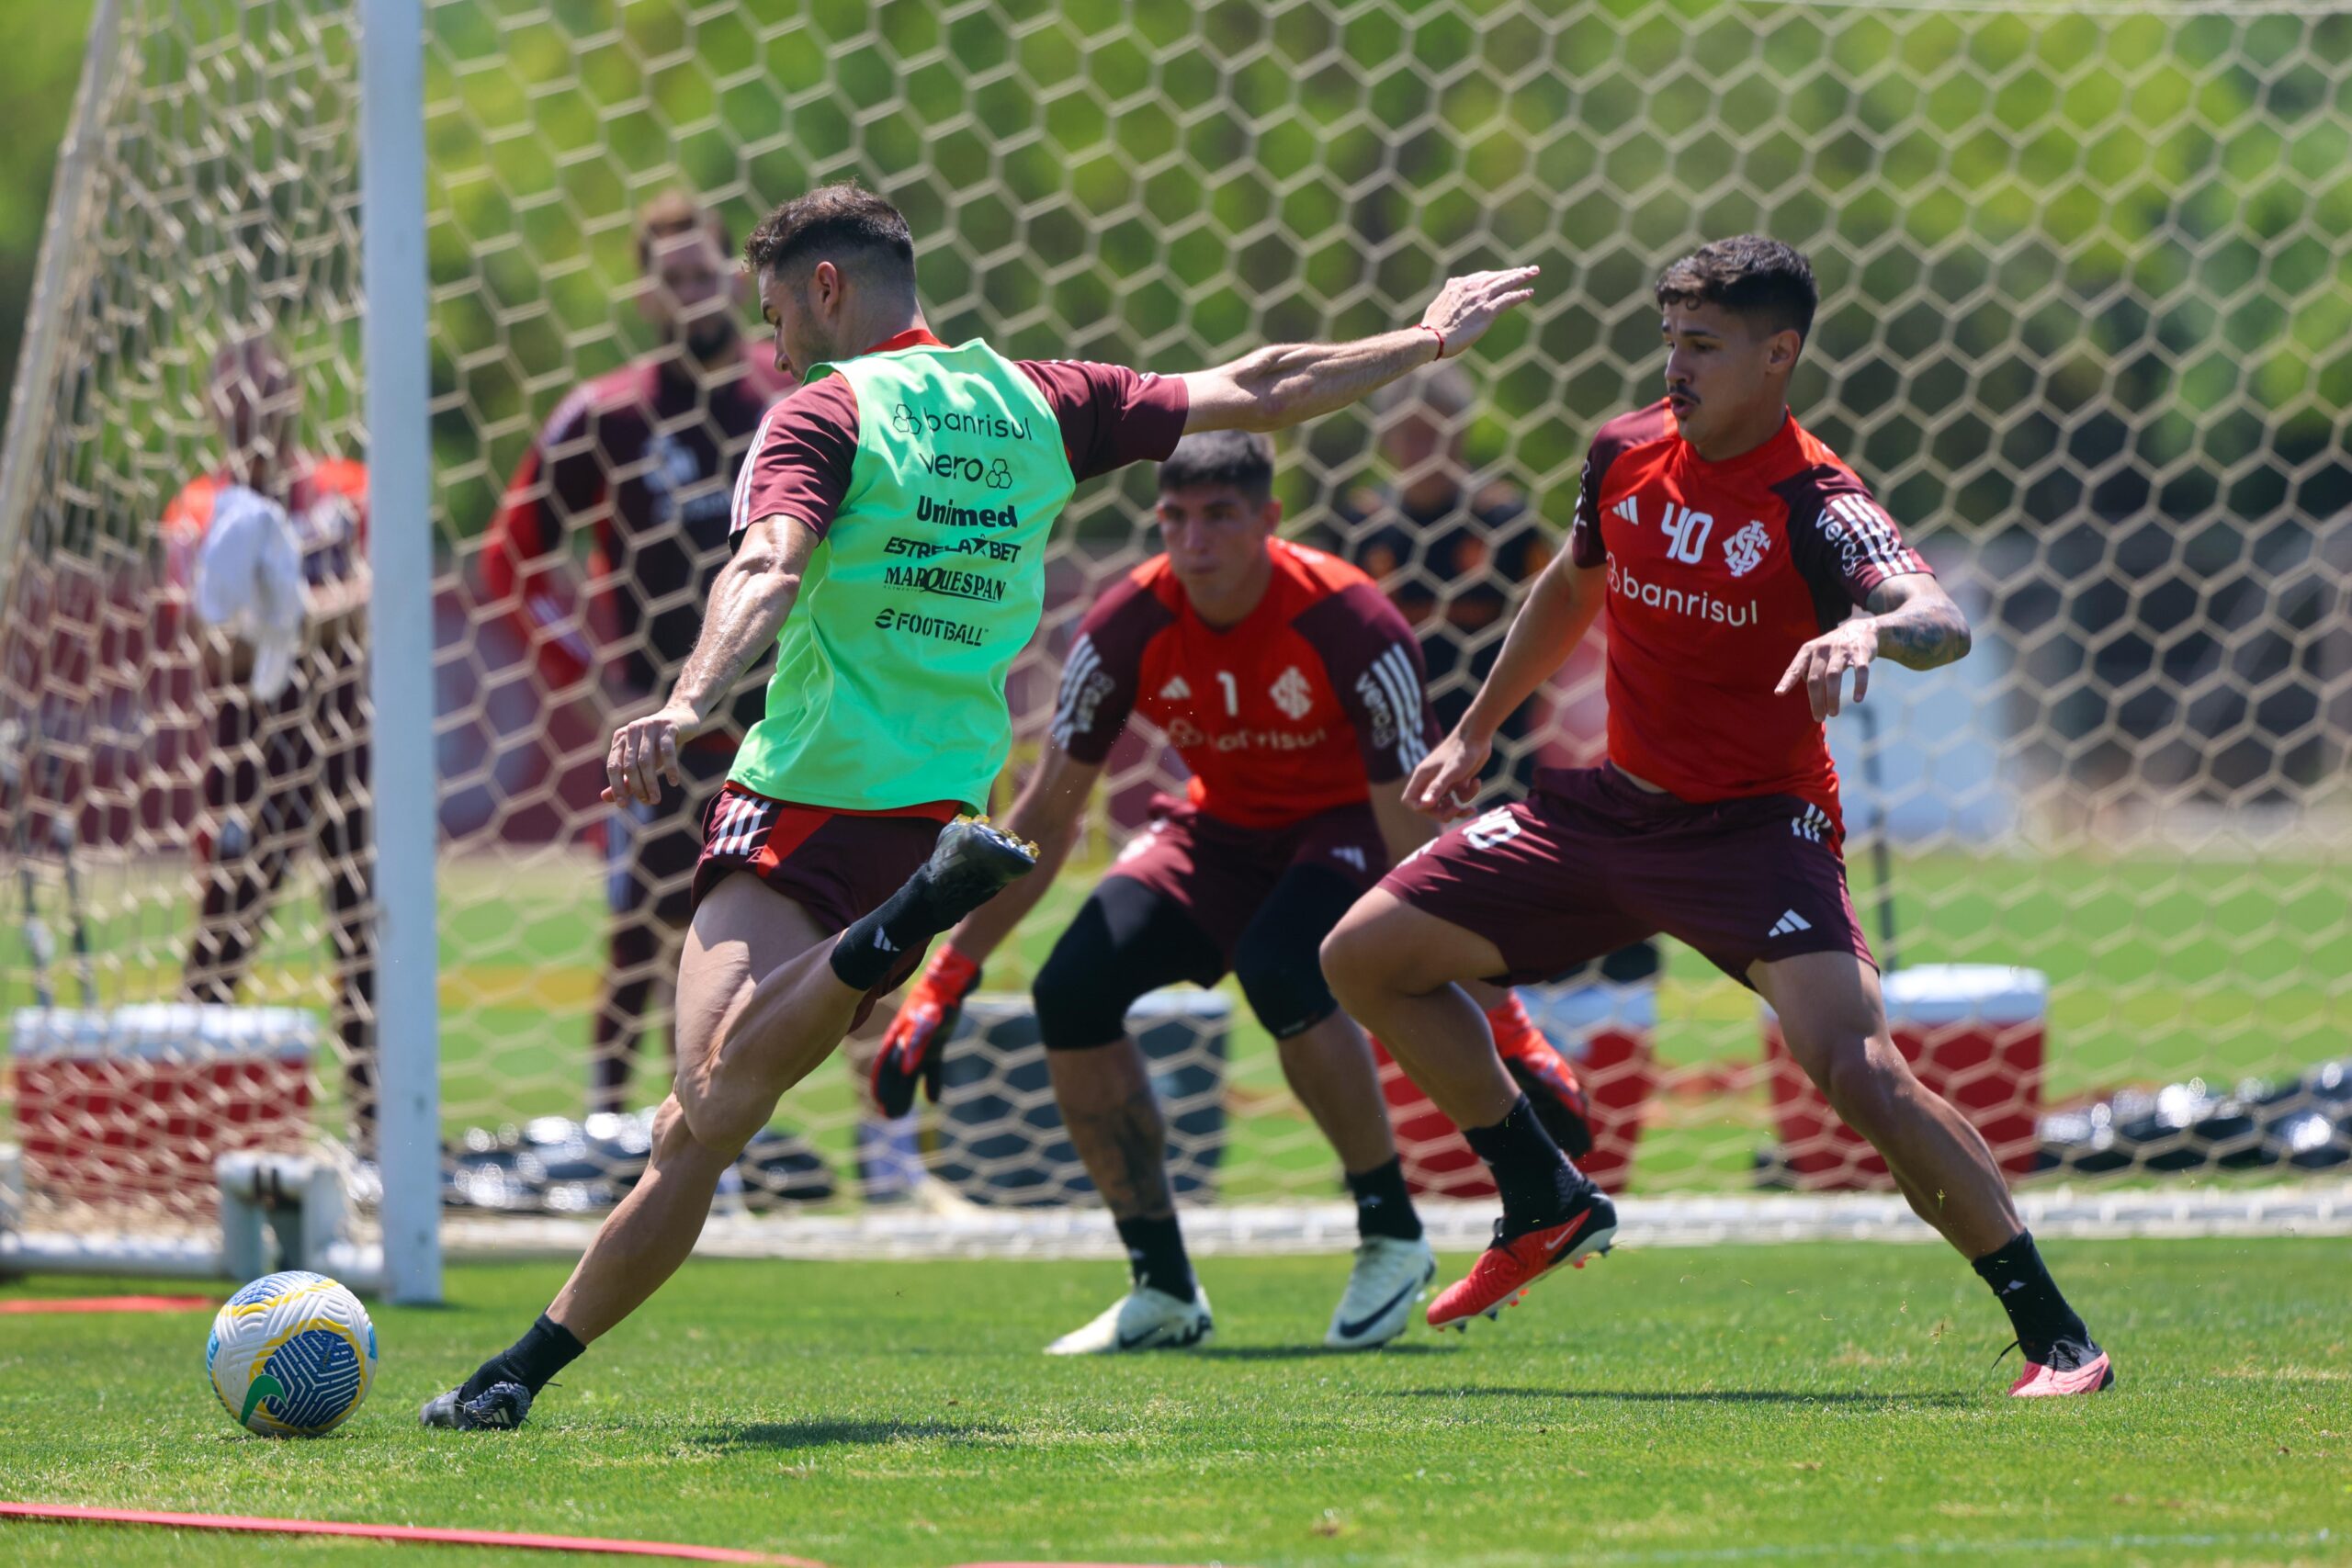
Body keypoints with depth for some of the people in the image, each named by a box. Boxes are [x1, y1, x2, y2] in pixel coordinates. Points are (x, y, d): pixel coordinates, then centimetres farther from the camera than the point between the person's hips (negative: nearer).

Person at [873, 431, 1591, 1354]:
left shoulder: (1349, 624, -28)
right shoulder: (1129, 627, -17)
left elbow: (1417, 839, -26)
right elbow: (1044, 820, -8)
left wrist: (1505, 1026, -30)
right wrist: (943, 986, -11)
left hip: (1348, 827, -5)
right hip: (1220, 828, 5)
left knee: (1279, 970, -36)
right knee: (1072, 993, -17)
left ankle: (1393, 1240, -14)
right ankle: (1164, 1290, -3)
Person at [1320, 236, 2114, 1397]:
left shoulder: (1811, 503, -19)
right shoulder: (1625, 453, 0)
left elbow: (1940, 621, -37)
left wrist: (1876, 630, -59)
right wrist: (1476, 729, 28)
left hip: (1756, 825, -7)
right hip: (1614, 808, 7)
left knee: (1859, 1071, -28)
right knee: (1364, 958, 8)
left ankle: (2057, 1339, -18)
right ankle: (1548, 1207, 25)